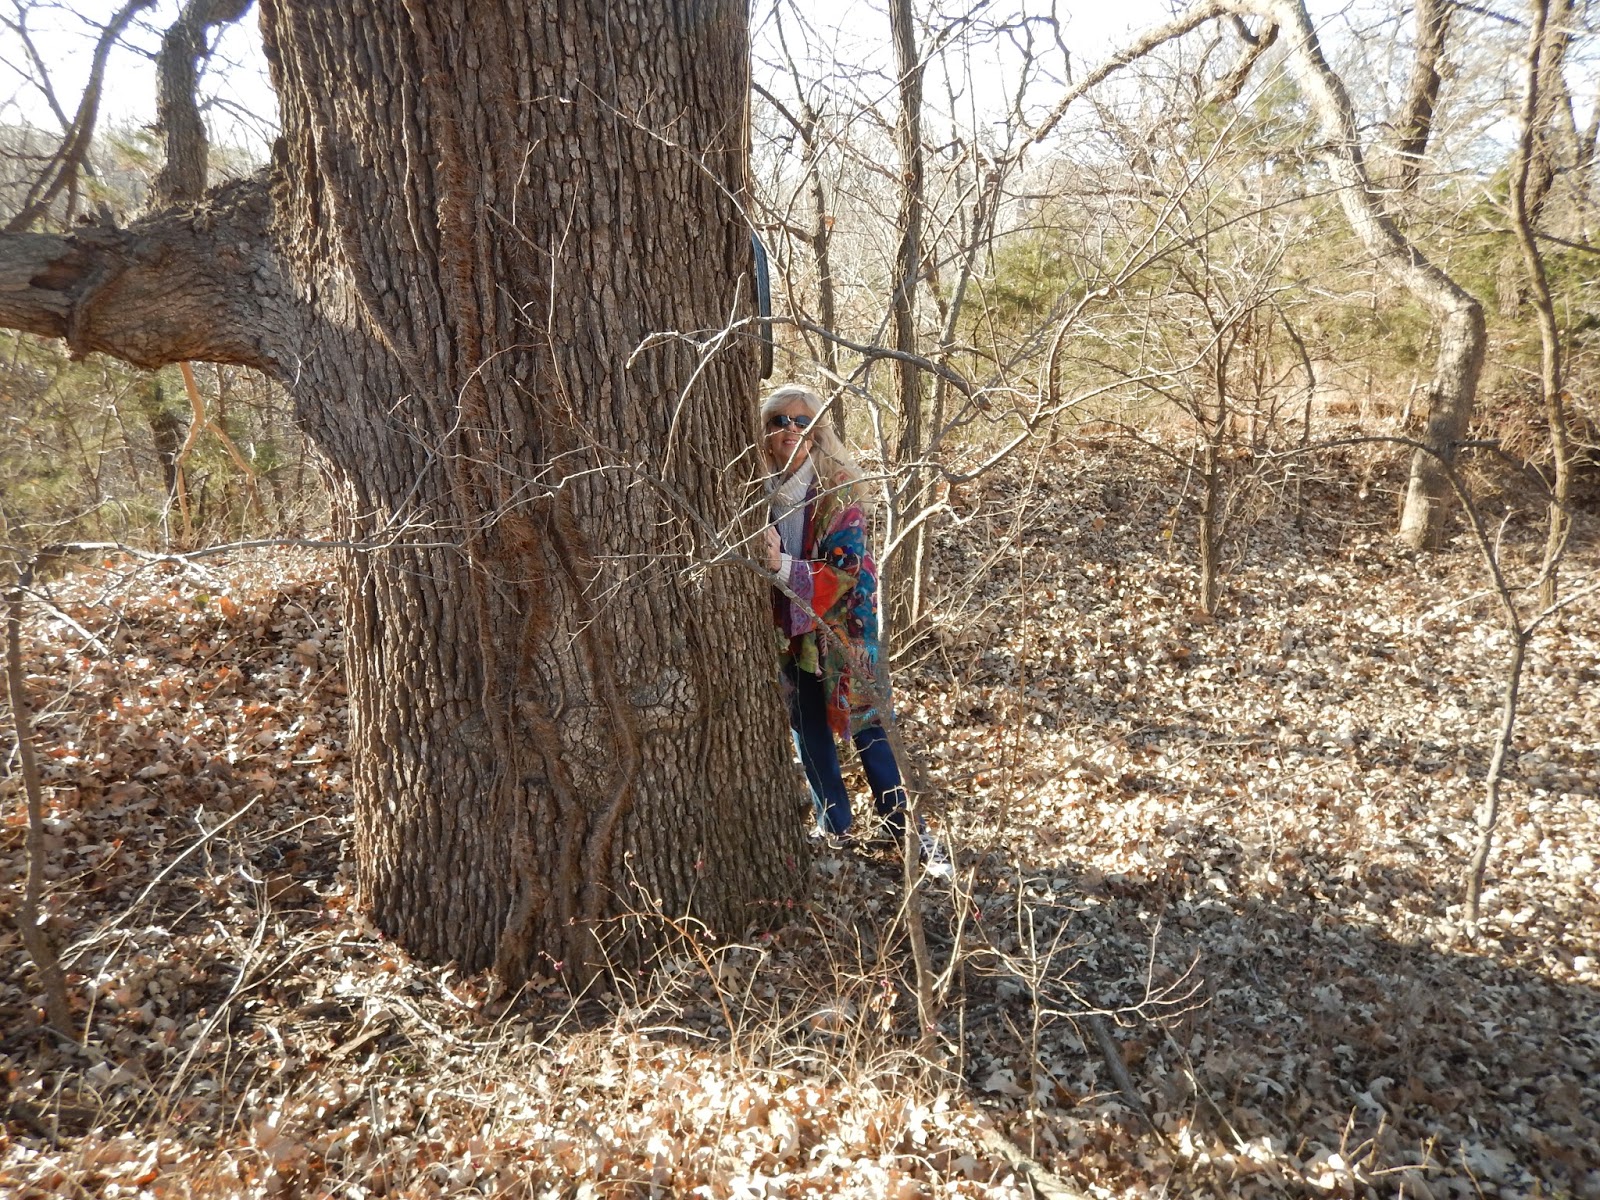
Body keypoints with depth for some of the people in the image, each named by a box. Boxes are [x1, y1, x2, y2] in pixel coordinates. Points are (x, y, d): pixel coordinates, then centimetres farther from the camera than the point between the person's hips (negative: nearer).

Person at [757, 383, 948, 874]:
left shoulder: (839, 488, -14)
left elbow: (845, 571, -21)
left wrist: (784, 566, -34)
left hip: (839, 626, -3)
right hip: (786, 630, 4)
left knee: (867, 729, 2)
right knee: (808, 730, 14)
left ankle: (910, 834, 17)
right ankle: (833, 827, 32)